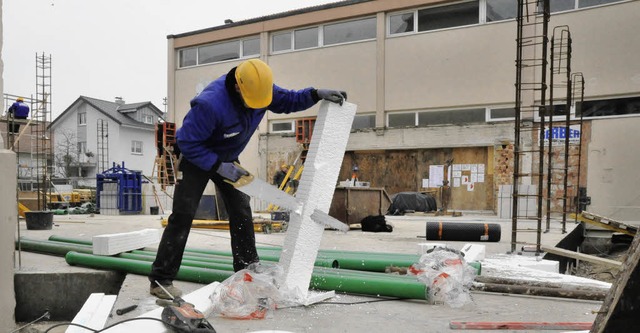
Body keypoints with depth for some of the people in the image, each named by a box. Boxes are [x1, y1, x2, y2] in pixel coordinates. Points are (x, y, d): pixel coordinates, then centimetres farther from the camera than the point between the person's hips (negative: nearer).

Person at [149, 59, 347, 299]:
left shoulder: (260, 89, -17)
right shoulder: (211, 104, -38)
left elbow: (289, 100, -3)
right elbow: (188, 143, -30)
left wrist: (316, 94, -19)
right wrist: (218, 166, -30)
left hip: (228, 159, 7)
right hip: (196, 158, -6)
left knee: (241, 213, 3)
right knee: (183, 215, -10)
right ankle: (161, 280, -2)